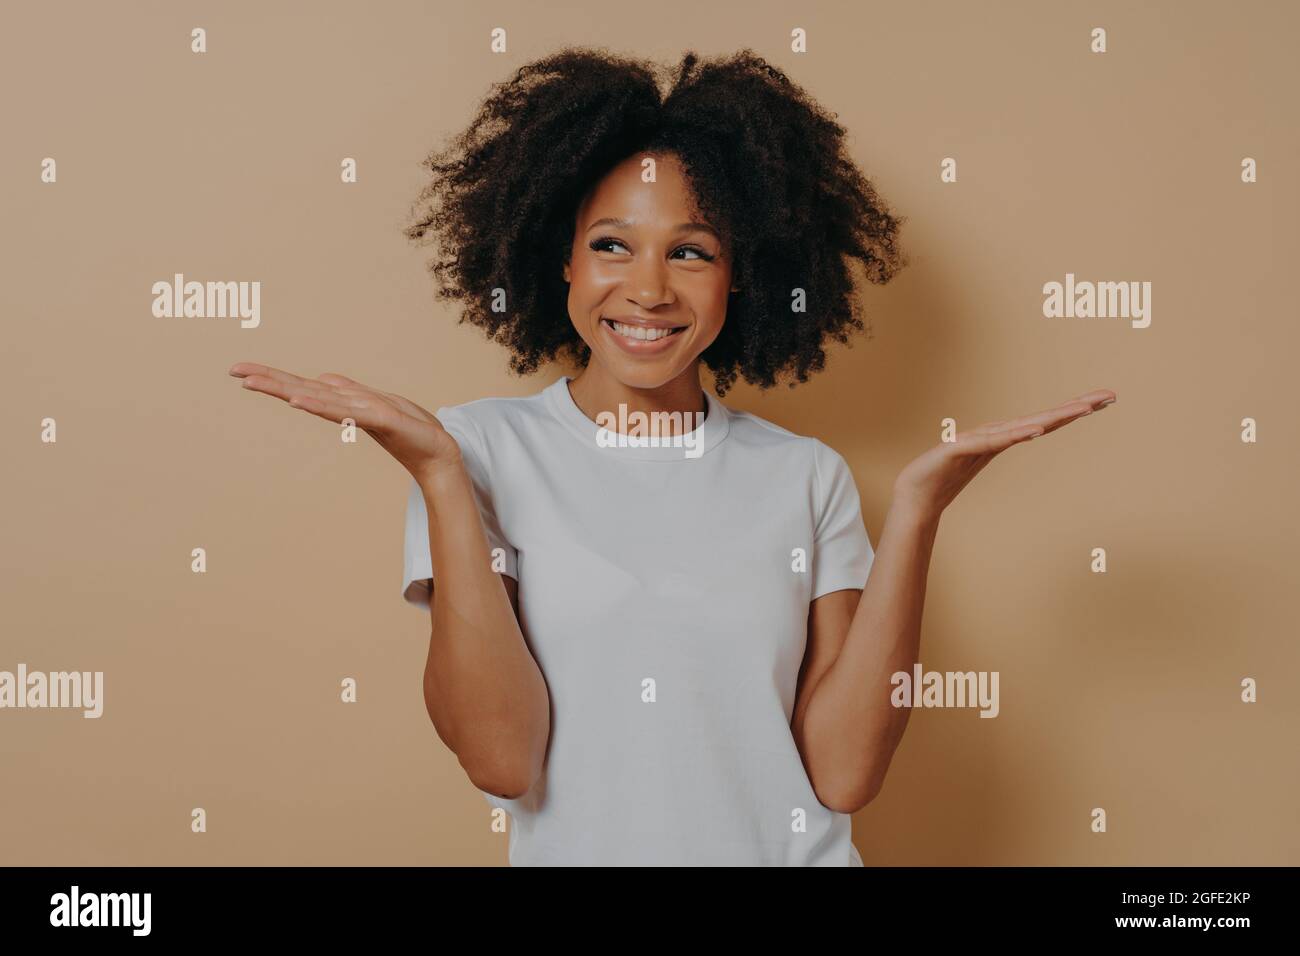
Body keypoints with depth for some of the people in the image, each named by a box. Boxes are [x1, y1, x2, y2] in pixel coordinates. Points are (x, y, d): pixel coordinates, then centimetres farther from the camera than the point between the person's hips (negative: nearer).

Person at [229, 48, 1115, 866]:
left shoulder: (808, 477, -1)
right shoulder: (484, 450, -5)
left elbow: (843, 772, -9)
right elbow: (501, 759, -14)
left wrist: (916, 506, -13)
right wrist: (438, 477, -20)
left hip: (791, 852, 1)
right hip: (575, 852, -1)